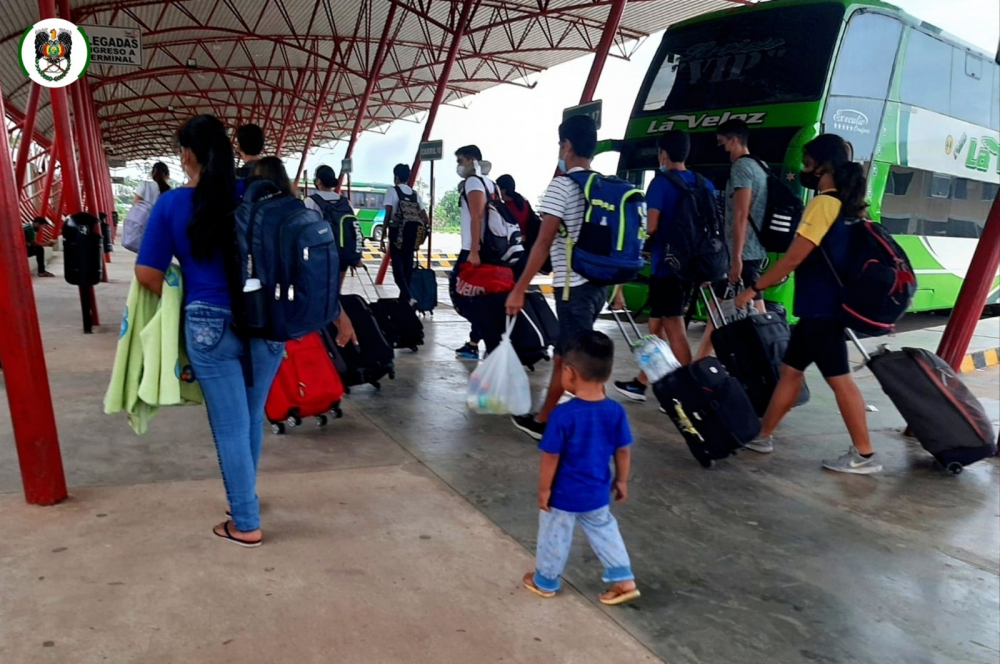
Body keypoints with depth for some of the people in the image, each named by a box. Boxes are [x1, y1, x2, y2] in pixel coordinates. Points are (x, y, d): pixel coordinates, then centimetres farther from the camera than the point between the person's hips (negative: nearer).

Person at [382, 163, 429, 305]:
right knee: (407, 267, 12)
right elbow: (425, 219, 8)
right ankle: (404, 298, 18)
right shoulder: (415, 194, 12)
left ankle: (408, 297, -19)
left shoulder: (392, 191, -2)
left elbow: (388, 215, -10)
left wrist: (382, 237, -7)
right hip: (412, 235, 5)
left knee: (398, 268, -3)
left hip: (397, 234, -5)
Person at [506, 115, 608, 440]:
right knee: (563, 354, 18)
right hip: (599, 282, 8)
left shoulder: (561, 186, -12)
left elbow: (544, 242, -17)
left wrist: (519, 289, -15)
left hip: (574, 286, -8)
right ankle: (544, 419, 29)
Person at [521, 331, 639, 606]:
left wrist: (543, 489, -7)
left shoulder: (563, 414, -27)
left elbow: (551, 457, -20)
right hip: (597, 493, 4)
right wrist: (621, 481, 14)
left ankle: (545, 582, 37)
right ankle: (624, 580, 31)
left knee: (554, 537, 17)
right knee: (604, 530, 27)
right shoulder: (616, 411, -12)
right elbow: (624, 451, -1)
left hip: (563, 495, -4)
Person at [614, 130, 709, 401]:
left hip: (667, 265, -7)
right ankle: (642, 382, 26)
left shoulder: (661, 182, -10)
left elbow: (651, 226, -17)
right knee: (657, 324, 17)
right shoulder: (704, 185, 10)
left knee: (674, 330, -2)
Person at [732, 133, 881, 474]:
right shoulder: (845, 204, 13)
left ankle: (865, 455, 6)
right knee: (790, 370, 14)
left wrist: (754, 288, -12)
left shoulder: (824, 203, -16)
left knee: (839, 378, -3)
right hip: (822, 306, 10)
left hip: (821, 309, -10)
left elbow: (794, 258, -19)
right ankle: (763, 436, 23)